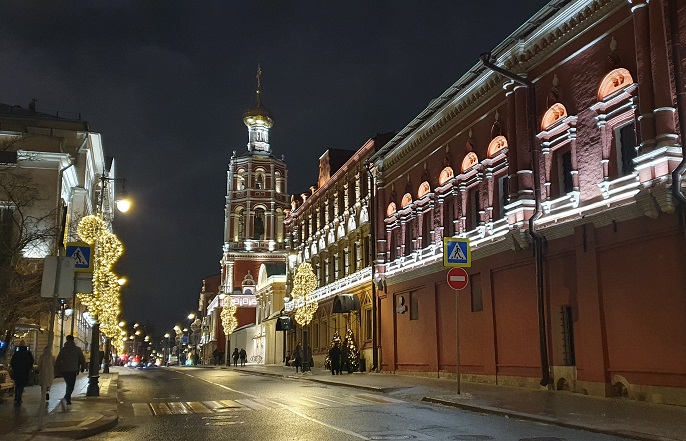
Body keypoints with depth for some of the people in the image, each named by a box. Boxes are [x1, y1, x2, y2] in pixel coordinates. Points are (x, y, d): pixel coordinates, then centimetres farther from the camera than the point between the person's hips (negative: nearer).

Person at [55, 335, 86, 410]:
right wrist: (82, 368, 18)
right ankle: (65, 399, -31)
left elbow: (58, 361, 4)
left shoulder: (63, 349, 6)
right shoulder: (77, 349, 0)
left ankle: (68, 402, 22)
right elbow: (82, 360, 3)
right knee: (70, 387, -7)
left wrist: (57, 370, 11)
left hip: (64, 370, 4)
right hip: (73, 370, -4)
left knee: (68, 386, 19)